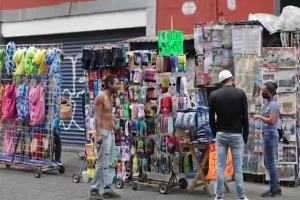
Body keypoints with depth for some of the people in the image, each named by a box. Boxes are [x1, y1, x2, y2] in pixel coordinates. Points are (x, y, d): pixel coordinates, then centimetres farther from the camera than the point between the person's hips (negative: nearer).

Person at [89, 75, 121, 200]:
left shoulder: (111, 98, 16)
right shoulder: (101, 97, -11)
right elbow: (97, 117, -16)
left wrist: (115, 129, 6)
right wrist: (98, 134, -22)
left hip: (111, 133, 9)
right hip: (103, 133, -9)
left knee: (111, 164, 10)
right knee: (102, 163, -7)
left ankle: (107, 189, 17)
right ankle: (94, 189, 2)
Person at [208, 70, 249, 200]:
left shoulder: (214, 95, 0)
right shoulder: (240, 93, -4)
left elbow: (211, 118, 3)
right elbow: (245, 117, -3)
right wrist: (245, 136, 5)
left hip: (221, 134, 2)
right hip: (236, 135, -1)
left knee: (220, 166, 4)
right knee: (238, 167, 2)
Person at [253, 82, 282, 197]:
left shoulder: (273, 104, -14)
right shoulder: (267, 103, 16)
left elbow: (271, 121, -23)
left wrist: (259, 116, -14)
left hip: (270, 135, -10)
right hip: (267, 135, 10)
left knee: (270, 164, -5)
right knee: (268, 163, 15)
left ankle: (274, 190, 3)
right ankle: (276, 188, 22)